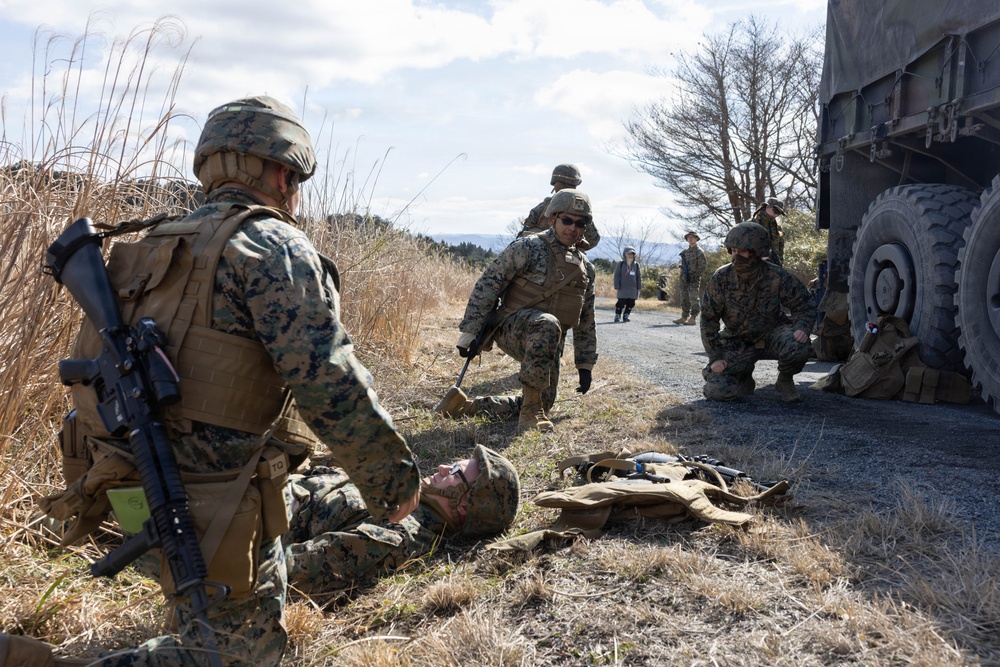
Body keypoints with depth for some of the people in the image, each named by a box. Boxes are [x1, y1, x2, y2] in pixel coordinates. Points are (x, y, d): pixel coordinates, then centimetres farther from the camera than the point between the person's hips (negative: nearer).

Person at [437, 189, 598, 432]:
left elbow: (586, 322, 19)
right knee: (547, 324, -39)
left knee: (542, 403, 2)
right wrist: (469, 333, -18)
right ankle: (531, 411, -30)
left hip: (548, 343, 7)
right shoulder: (528, 248, -9)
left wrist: (585, 365, 15)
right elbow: (487, 284, -13)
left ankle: (466, 405, 11)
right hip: (511, 327, -7)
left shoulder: (586, 268, 12)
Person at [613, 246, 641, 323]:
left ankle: (625, 316, 14)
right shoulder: (620, 264, 0)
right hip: (622, 289, -3)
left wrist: (639, 288, 8)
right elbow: (616, 276, -1)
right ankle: (617, 316, 5)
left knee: (630, 303, 2)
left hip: (633, 289, 3)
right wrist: (616, 288, -6)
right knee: (621, 303, -6)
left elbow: (639, 277, 13)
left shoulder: (636, 265, 8)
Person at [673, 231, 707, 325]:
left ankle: (693, 318, -9)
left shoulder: (699, 252, -3)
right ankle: (684, 317, 14)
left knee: (694, 299, -7)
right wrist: (682, 276, 9)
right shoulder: (684, 252, 16)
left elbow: (703, 266, -9)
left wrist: (696, 275, -16)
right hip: (684, 278, 7)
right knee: (684, 299, 9)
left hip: (694, 279, -7)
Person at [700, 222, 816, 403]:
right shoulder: (721, 279, -16)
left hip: (772, 334, 0)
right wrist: (715, 357, -11)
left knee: (798, 347, -34)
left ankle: (785, 381, 2)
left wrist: (802, 327, -28)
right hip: (737, 343, 0)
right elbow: (709, 319, -9)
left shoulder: (777, 277, -17)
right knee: (717, 390, -18)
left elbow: (804, 306, -6)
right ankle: (745, 379, 20)